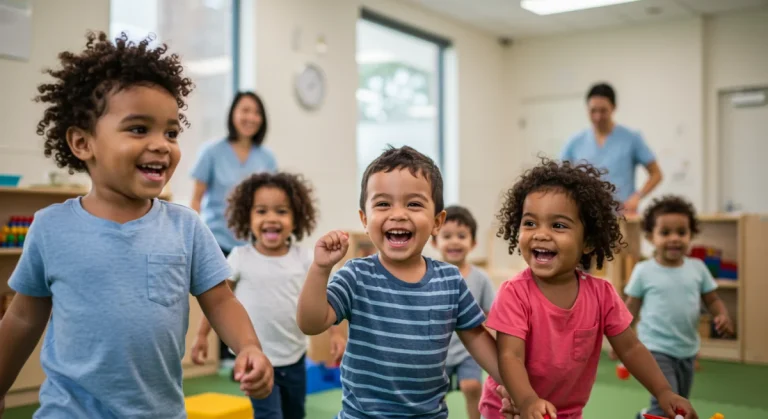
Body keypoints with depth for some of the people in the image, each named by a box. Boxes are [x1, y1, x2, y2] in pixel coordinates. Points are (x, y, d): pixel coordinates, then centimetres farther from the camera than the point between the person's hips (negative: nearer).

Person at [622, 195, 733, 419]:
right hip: (656, 350, -5)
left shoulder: (697, 268, -1)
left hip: (687, 350, 5)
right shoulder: (644, 271, -10)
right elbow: (631, 307, -2)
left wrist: (723, 316, -15)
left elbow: (712, 300, 6)